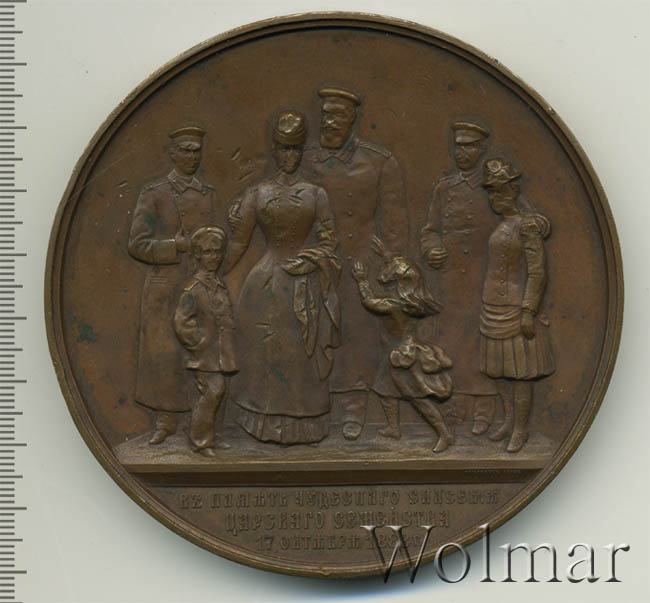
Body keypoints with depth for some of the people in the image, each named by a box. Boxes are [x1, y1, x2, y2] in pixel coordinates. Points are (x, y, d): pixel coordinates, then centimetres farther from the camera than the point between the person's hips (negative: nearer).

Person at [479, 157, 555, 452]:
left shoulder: (527, 225, -15)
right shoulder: (501, 224, 10)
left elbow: (538, 271, -17)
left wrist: (528, 313, -20)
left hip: (516, 307, -8)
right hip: (494, 306, 8)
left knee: (519, 370, -1)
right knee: (498, 367, 13)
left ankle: (521, 429, 8)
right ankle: (509, 420, 25)